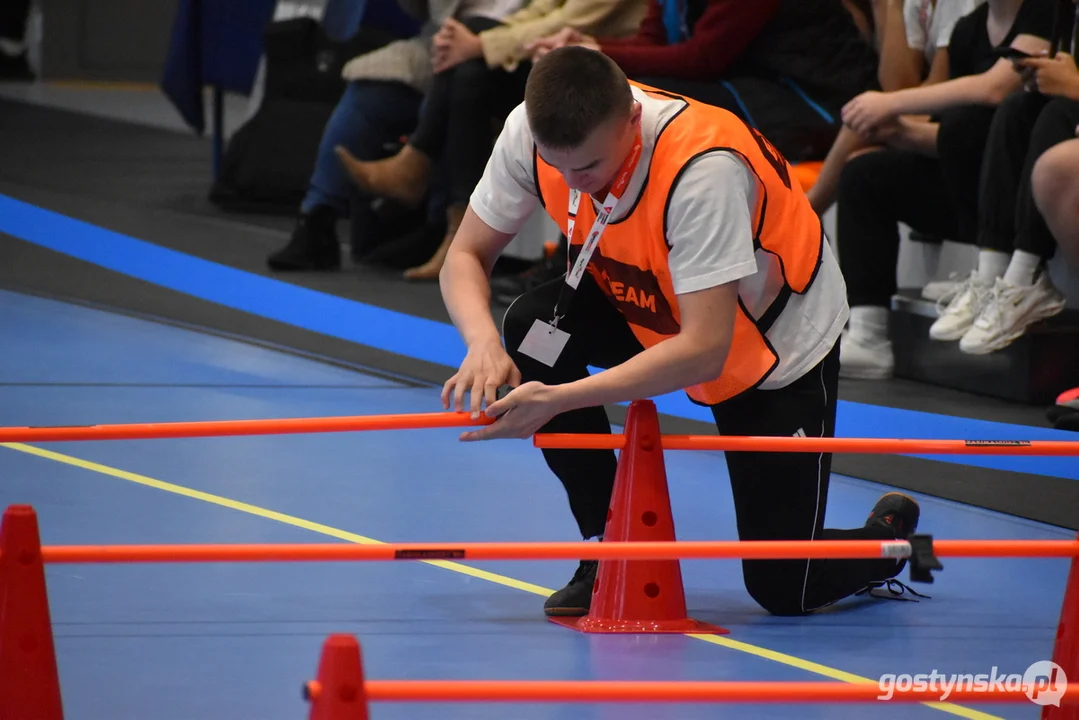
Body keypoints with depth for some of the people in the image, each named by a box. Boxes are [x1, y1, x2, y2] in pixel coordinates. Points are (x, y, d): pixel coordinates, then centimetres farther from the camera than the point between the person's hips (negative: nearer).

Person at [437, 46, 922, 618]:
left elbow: (704, 352, -41)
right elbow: (466, 255, -14)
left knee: (783, 591, -9)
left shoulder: (704, 168, -40)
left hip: (779, 342, -5)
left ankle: (891, 532, 27)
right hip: (648, 308, 5)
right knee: (534, 330, -26)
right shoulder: (532, 133, -24)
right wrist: (485, 344, -36)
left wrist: (560, 399, -47)